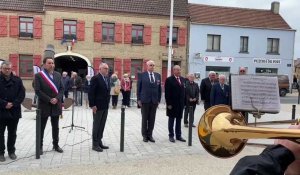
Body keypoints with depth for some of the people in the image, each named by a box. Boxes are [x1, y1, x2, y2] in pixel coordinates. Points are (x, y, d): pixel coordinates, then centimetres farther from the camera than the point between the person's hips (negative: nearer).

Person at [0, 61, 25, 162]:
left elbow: (22, 94, 0)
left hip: (14, 111, 2)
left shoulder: (17, 80, 5)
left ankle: (11, 151, 23)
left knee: (12, 133, 11)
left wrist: (13, 104, -12)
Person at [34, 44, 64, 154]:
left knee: (55, 127, 12)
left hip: (56, 105, 4)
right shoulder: (38, 75, -5)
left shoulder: (58, 75, 8)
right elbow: (38, 91, -12)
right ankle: (40, 146, 18)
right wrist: (49, 100, -17)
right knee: (41, 127, 6)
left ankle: (56, 145, 24)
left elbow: (61, 88, 5)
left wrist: (57, 98, -11)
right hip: (44, 105, -4)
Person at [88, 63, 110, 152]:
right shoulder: (95, 78, -12)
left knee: (102, 125, 12)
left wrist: (108, 103, 12)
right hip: (98, 106, -7)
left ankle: (99, 142, 22)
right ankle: (95, 144, 11)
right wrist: (92, 105, -17)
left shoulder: (107, 79, 11)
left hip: (105, 106, 7)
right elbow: (91, 92, -15)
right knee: (96, 125, 2)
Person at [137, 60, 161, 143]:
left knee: (152, 119, 7)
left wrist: (159, 100, 5)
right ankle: (144, 135, 18)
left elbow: (159, 88, 9)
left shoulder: (158, 75, 8)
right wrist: (139, 99, -5)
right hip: (145, 100, -3)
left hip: (154, 101, 3)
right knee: (144, 119, 6)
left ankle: (150, 135, 17)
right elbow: (138, 88, 0)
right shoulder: (142, 75, -1)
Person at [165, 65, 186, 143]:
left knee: (179, 120, 10)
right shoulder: (169, 80, -7)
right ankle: (171, 136, 15)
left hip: (181, 103, 5)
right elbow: (167, 93, -10)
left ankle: (178, 135, 18)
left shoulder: (182, 79, 10)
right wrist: (168, 104, -14)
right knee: (171, 120, 6)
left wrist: (184, 102, 5)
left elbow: (183, 91, 11)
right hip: (172, 104, -5)